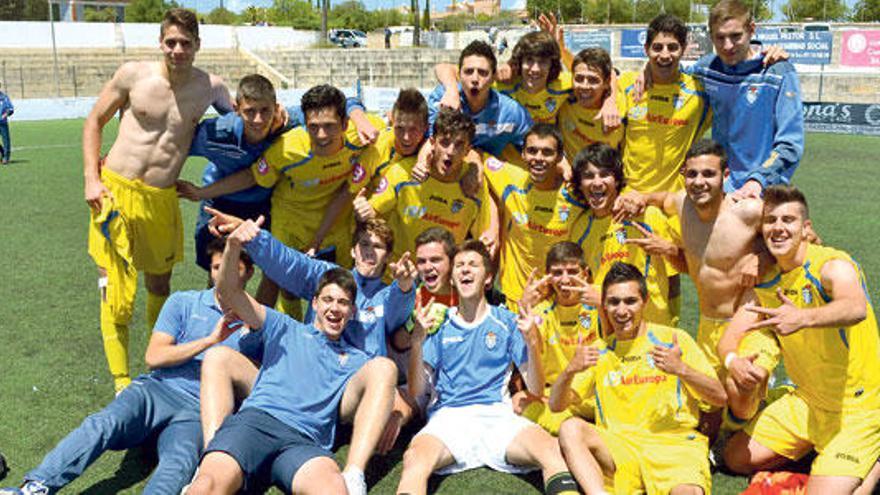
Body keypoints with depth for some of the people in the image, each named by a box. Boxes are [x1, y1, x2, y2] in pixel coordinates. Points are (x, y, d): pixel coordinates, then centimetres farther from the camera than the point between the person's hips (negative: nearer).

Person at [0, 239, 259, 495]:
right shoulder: (184, 302, 17)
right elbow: (153, 357, 5)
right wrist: (209, 340, -2)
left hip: (197, 410, -1)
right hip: (158, 389, 1)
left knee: (181, 462, -34)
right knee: (105, 423, -30)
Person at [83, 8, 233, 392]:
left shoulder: (210, 87, 1)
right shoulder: (133, 75, -4)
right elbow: (94, 121, 6)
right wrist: (91, 179, -3)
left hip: (161, 201, 2)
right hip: (115, 191, -2)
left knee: (160, 284, 17)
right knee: (117, 292, -4)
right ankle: (122, 384, 4)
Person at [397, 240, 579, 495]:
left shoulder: (507, 322, 14)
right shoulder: (439, 324, 15)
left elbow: (535, 389, 8)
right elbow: (416, 391, 7)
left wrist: (532, 342, -9)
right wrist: (417, 342, -8)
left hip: (497, 414, 0)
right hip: (448, 415, 0)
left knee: (551, 450, -33)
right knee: (416, 457, -35)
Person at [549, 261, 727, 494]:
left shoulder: (674, 339, 7)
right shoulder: (598, 352, 15)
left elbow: (720, 397, 3)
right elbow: (556, 405, 8)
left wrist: (681, 369, -14)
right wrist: (570, 370, -13)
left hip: (675, 442, -3)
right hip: (617, 446, 3)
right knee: (571, 428, -29)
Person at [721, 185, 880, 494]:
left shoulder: (833, 265, -21)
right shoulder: (766, 282, 0)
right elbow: (731, 337, -2)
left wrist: (804, 318, -63)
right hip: (806, 400, 7)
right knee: (736, 459, 11)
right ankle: (816, 446, 25)